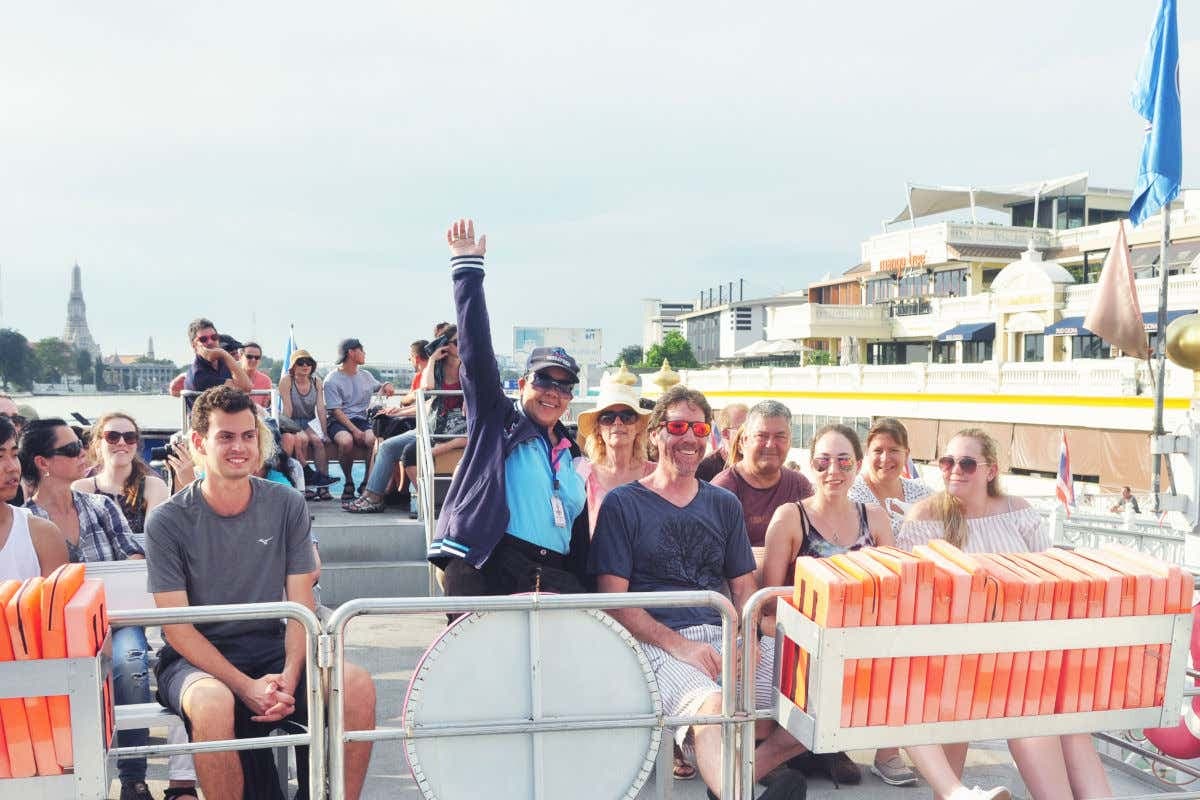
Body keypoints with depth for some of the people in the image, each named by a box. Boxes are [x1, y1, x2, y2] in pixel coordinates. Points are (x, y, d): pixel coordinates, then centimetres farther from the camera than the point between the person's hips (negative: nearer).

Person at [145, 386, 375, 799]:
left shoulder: (287, 506, 0)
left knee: (358, 685, -23)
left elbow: (301, 605, -1)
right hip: (196, 658, -2)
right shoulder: (167, 521, -7)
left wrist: (289, 677, -18)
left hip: (272, 649, 3)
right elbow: (177, 626, -9)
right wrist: (247, 687, -21)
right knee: (214, 703, -37)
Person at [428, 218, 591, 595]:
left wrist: (583, 586, 11)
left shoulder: (570, 456, 23)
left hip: (554, 577, 5)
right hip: (488, 567, -4)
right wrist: (468, 267, -6)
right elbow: (477, 350, -1)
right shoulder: (497, 420, 10)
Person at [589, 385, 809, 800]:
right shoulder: (622, 504, 5)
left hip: (726, 636, 5)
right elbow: (613, 598, -2)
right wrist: (681, 645, -15)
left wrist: (748, 636, -3)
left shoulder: (724, 504, 20)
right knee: (711, 705, -37)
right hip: (659, 642, -5)